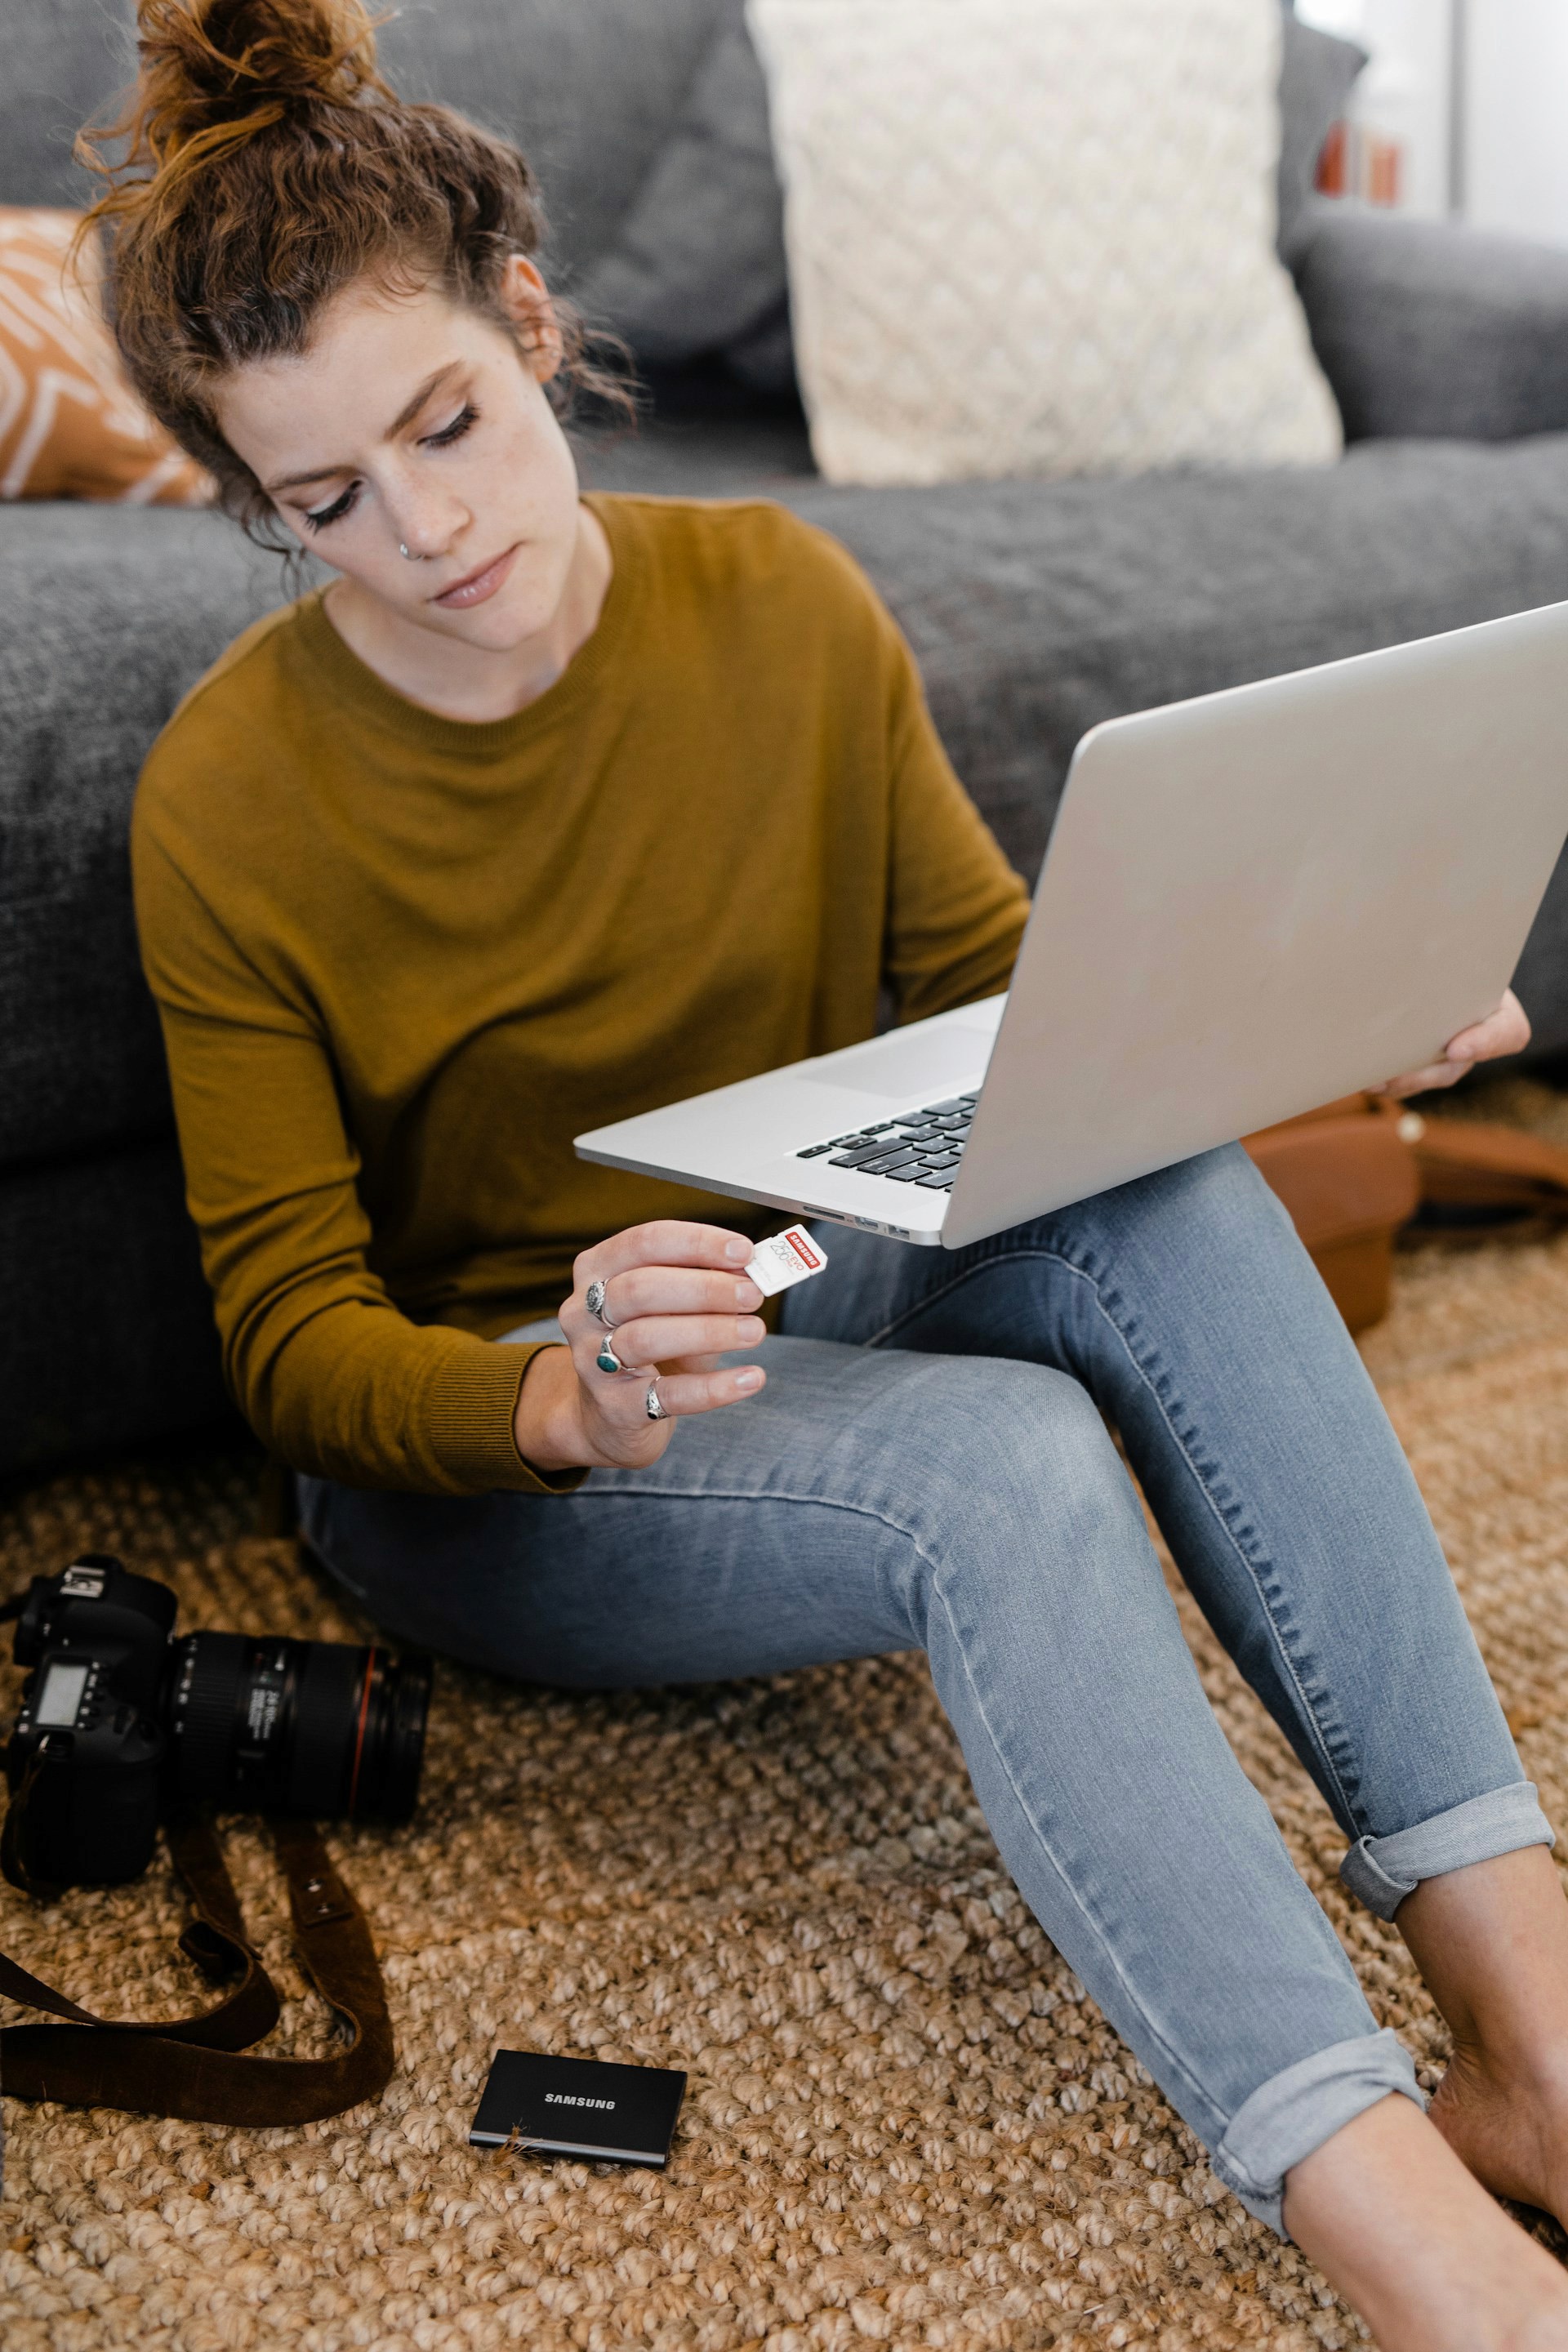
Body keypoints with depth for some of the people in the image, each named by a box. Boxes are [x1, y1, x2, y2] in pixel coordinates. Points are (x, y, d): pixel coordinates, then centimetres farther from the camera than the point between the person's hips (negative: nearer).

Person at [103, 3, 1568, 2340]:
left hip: (817, 1306, 4)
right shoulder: (229, 803, -15)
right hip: (476, 1442, -3)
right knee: (1009, 1462, -35)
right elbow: (295, 1336, -13)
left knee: (1164, 1197, -29)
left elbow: (992, 974, 6)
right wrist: (566, 1395, -35)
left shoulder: (779, 605, -5)